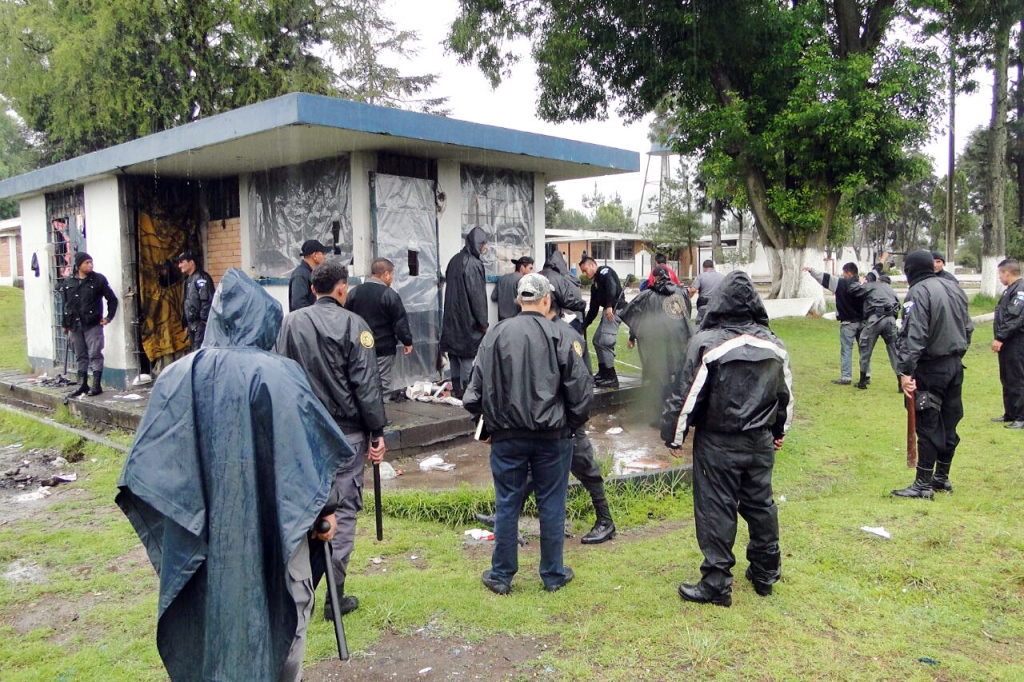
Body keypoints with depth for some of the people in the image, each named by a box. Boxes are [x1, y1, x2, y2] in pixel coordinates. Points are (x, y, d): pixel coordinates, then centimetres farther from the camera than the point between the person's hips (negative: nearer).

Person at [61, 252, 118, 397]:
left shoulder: (98, 279, -2)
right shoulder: (68, 283, 8)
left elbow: (112, 299, 2)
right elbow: (65, 304, 15)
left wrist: (108, 317, -4)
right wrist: (64, 324, 15)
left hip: (93, 325, -4)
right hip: (74, 325, 4)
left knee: (95, 354, -4)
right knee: (80, 356, 11)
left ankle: (96, 385, 1)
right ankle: (82, 384, 18)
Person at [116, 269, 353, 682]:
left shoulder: (179, 376, -6)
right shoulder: (280, 375, -15)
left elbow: (149, 457, -2)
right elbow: (314, 449, -11)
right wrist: (327, 507, 3)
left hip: (201, 534, 3)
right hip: (273, 530, -3)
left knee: (209, 615, 20)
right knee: (283, 612, 16)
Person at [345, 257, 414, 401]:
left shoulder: (354, 292, 4)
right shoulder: (389, 294, -12)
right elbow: (400, 322, -11)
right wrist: (407, 341, 0)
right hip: (383, 348, -5)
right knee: (382, 383, 1)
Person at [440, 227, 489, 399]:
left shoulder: (455, 260, 10)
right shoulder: (473, 264, -15)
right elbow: (477, 295, -17)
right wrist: (483, 323, -11)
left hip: (452, 318, 8)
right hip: (468, 319, -8)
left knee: (455, 354, 11)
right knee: (468, 355, -2)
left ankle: (457, 389, 17)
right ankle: (465, 390, 0)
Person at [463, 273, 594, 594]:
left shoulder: (495, 335, -3)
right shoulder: (563, 336, -8)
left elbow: (476, 390, -2)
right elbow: (581, 390, -8)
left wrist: (490, 422, 12)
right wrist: (572, 425, 8)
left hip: (506, 437, 1)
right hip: (552, 437, -1)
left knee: (506, 505, 12)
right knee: (551, 505, 12)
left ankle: (501, 575, 24)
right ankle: (553, 574, 24)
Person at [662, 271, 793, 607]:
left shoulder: (706, 343, -16)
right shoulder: (774, 344, 3)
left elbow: (687, 396, -15)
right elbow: (786, 394, 14)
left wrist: (674, 436, -3)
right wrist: (779, 431, 28)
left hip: (718, 443, -6)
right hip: (761, 441, 6)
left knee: (716, 510, 2)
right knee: (761, 504, 18)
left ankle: (716, 585, 9)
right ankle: (766, 573, 32)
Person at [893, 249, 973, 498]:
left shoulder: (918, 293, -15)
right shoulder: (953, 287, 10)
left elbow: (914, 335, -22)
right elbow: (968, 326, 15)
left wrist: (906, 370, -22)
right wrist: (958, 353, 21)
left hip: (931, 368, -8)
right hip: (955, 365, 8)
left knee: (928, 426, -2)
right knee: (949, 423, 14)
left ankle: (923, 484, 4)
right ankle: (942, 477, 26)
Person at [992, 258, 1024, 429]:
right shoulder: (1010, 290, 15)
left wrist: (1000, 337, -23)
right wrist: (1000, 338, 13)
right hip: (1007, 343, 10)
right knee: (1007, 380, 16)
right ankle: (1010, 414, 25)